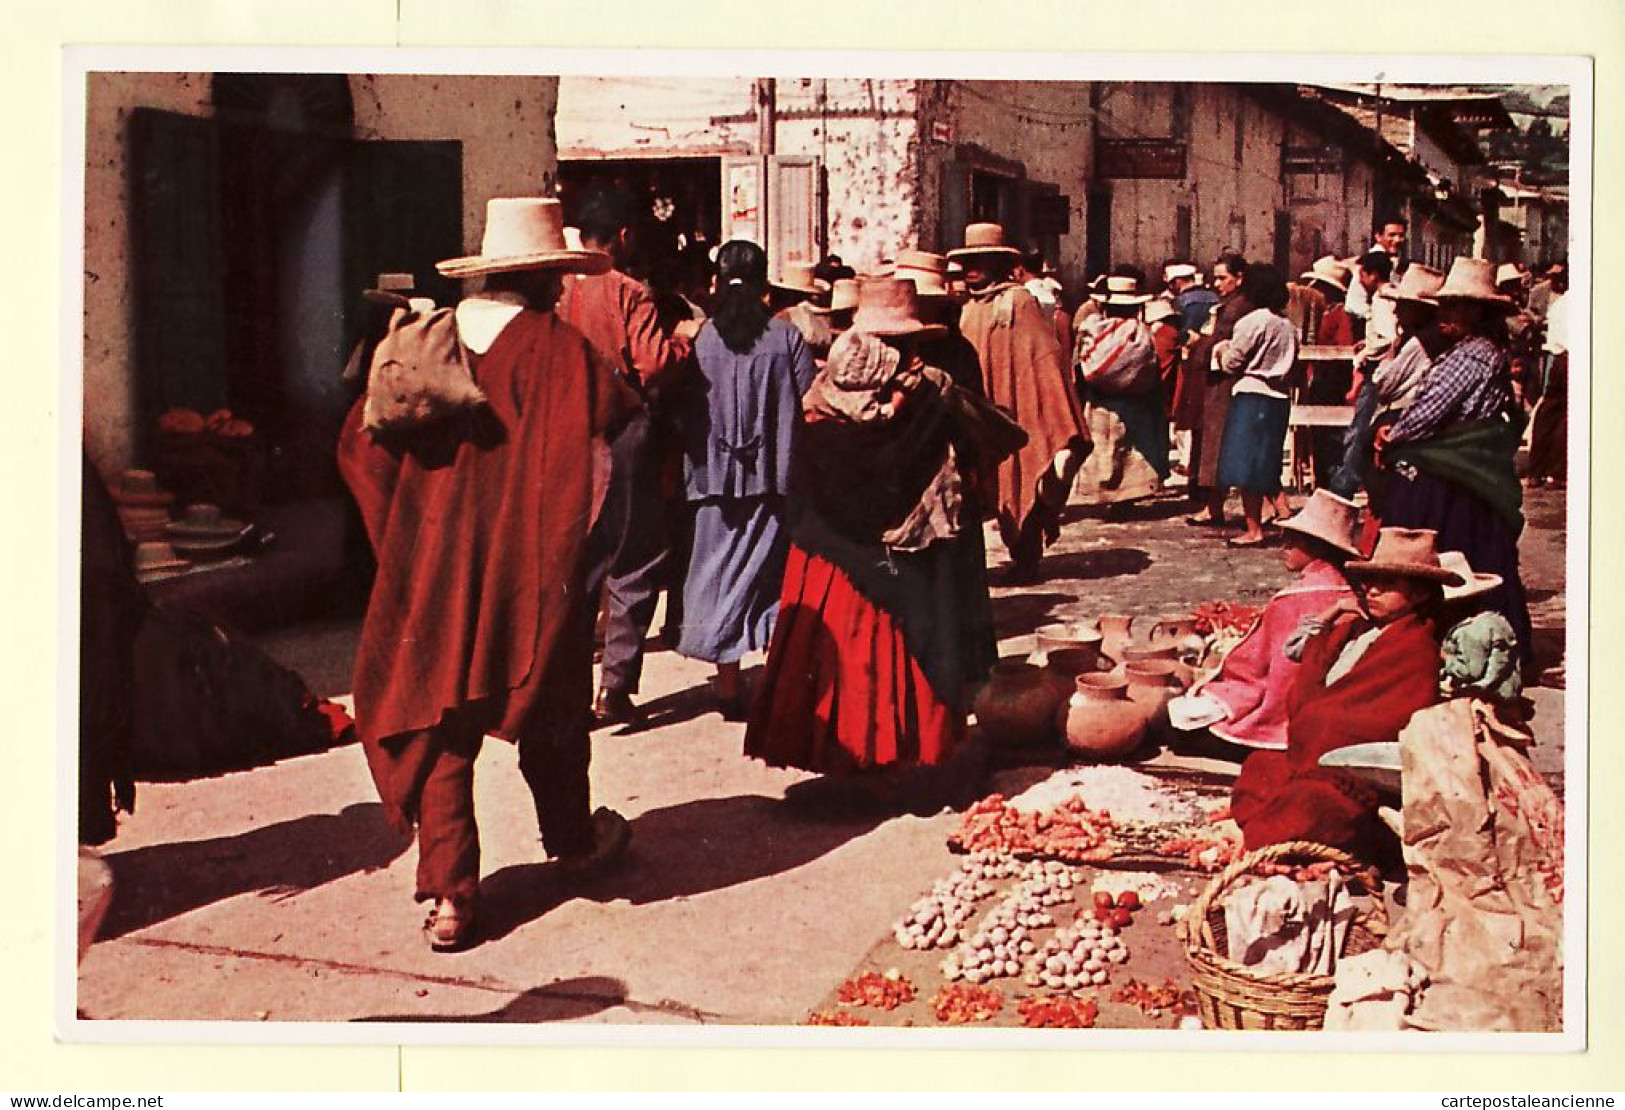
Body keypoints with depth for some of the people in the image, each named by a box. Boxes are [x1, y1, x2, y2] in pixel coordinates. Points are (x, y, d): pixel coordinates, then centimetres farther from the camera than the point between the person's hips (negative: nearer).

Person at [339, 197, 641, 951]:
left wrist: (402, 535, 12)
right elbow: (619, 413, -26)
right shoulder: (558, 348, -10)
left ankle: (449, 896, 2)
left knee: (439, 725, 7)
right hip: (529, 571, -2)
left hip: (432, 570, 3)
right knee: (548, 707, 18)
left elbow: (361, 445, 4)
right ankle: (573, 840, 38)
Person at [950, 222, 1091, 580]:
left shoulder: (1019, 302, -5)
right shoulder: (969, 311, 13)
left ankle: (1026, 560, 12)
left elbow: (1044, 356, -10)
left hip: (1013, 414, -5)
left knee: (1019, 484, 1)